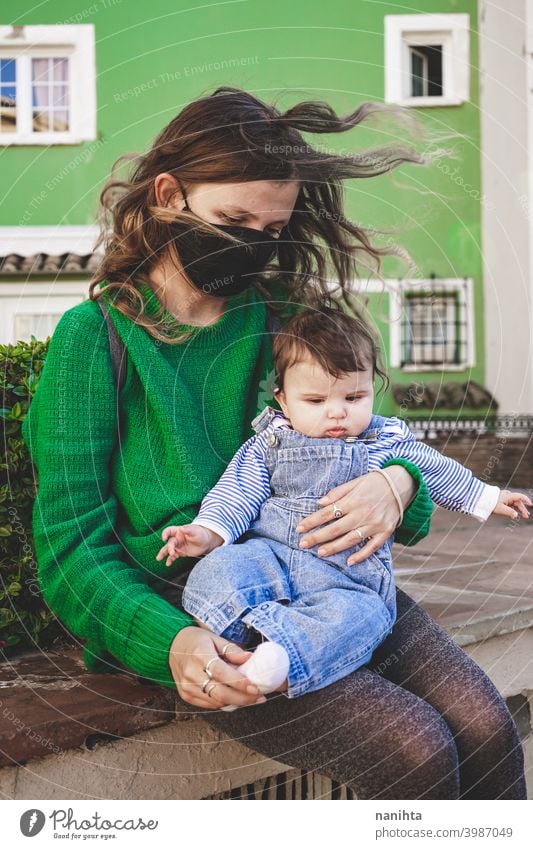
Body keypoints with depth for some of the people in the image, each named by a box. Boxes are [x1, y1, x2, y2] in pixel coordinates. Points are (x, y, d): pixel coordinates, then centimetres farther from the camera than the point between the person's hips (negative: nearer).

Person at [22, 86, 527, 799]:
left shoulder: (283, 313, 12)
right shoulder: (94, 338, -2)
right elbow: (72, 547, -7)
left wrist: (396, 482, -11)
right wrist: (172, 642, -26)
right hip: (189, 608, -4)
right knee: (415, 751, -21)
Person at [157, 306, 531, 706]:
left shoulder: (390, 443, 14)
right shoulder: (268, 443, 11)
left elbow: (439, 473, 29)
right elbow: (238, 491, 3)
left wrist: (488, 498, 35)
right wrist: (208, 530, -14)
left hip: (348, 575, -1)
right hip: (268, 554, 1)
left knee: (357, 614, -36)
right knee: (218, 568, -30)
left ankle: (280, 664, -54)